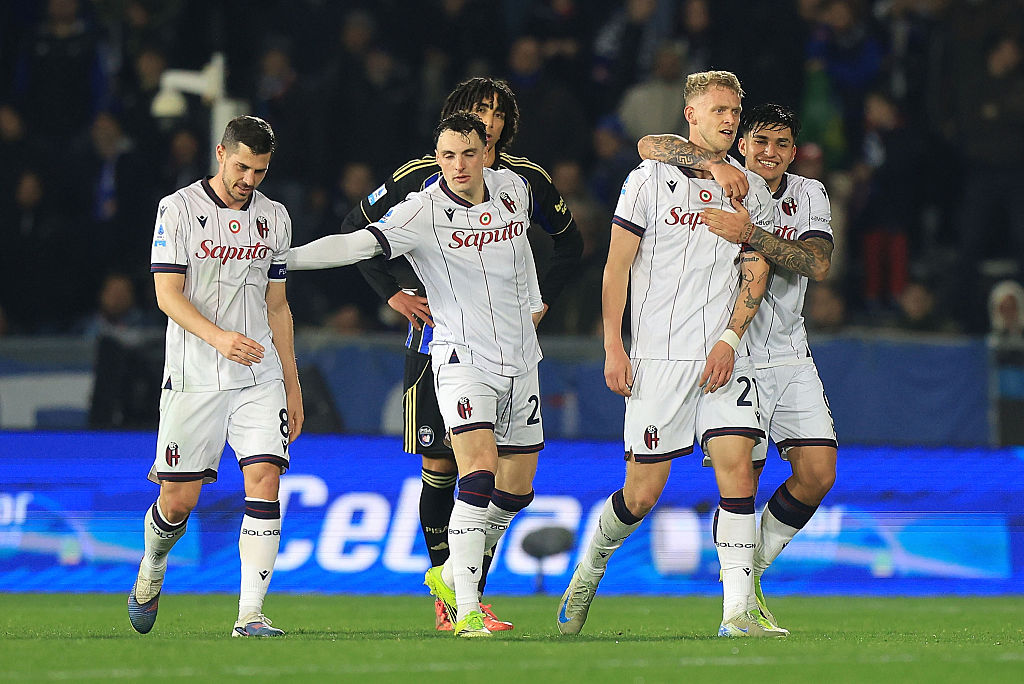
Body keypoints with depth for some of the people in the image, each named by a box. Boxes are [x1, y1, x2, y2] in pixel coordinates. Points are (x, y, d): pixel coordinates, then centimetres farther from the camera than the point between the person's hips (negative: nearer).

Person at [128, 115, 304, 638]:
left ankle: (251, 615, -15)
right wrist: (219, 337, -25)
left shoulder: (274, 217, 13)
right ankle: (150, 573, 32)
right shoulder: (179, 208, -3)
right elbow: (168, 294, -9)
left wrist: (292, 385, 16)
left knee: (265, 478, -14)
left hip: (260, 376, 3)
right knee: (179, 499, -1)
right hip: (194, 378, -3)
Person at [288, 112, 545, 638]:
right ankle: (466, 611, -22)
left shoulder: (512, 187, 4)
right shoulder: (423, 211, -15)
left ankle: (451, 575, 33)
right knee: (479, 476, -22)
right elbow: (361, 244, -26)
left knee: (515, 491, 12)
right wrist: (282, 257, -37)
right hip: (463, 358, -6)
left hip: (520, 360, 6)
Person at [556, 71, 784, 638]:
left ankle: (738, 613, -12)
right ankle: (588, 569, 27)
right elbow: (617, 267, 1)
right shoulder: (651, 179, 1)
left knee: (737, 470, -12)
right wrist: (613, 349, -7)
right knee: (642, 493, -2)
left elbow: (756, 272, 8)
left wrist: (730, 340, -7)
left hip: (723, 355, 3)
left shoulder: (750, 190, 11)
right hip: (659, 357, -3)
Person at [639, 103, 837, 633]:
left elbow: (817, 264, -11)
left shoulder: (809, 196, 7)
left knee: (817, 475, -6)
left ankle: (754, 569, 14)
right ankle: (740, 596, 7)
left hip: (790, 357, 4)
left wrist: (750, 233, -22)